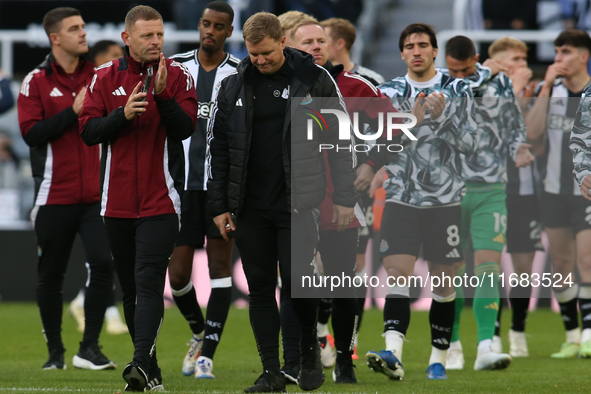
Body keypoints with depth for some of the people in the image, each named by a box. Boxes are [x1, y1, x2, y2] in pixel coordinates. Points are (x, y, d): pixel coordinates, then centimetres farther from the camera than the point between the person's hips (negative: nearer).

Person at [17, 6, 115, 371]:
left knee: (103, 262, -14)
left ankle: (90, 348, -7)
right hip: (55, 194, -2)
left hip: (97, 193, 2)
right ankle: (55, 351, 21)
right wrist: (73, 112, -15)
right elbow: (31, 133, -10)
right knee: (51, 275, 6)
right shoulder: (37, 81, 0)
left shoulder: (99, 77, 9)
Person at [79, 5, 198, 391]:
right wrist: (124, 114, -14)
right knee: (130, 286, 10)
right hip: (118, 199, 4)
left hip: (160, 200, -4)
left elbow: (185, 128, -10)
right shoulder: (105, 77, 6)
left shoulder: (178, 76, -1)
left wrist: (162, 96, -24)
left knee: (148, 281, -16)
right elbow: (89, 131, 1)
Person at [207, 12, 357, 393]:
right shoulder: (234, 86, 5)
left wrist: (344, 199, -3)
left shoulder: (314, 79, -3)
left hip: (298, 203, -3)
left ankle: (310, 348, 19)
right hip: (251, 208, 3)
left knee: (296, 280, -8)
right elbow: (217, 147, 10)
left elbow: (341, 141, 0)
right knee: (260, 287, 3)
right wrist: (219, 205, 6)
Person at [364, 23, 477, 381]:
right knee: (398, 274, -13)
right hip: (401, 198, 0)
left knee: (443, 283, 5)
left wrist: (442, 116, -17)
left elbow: (469, 144, -2)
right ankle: (393, 354, -25)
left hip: (445, 199, 0)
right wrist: (412, 120, -14)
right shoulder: (390, 92, 6)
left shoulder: (458, 91, 3)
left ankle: (438, 359, 15)